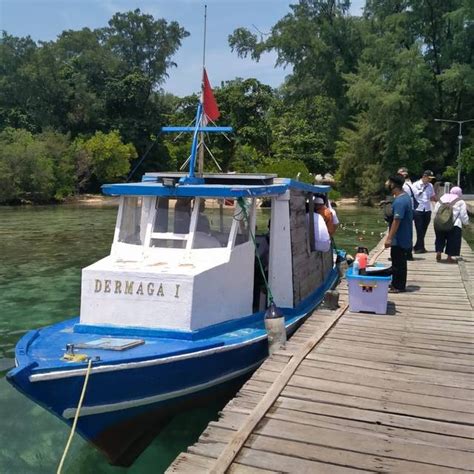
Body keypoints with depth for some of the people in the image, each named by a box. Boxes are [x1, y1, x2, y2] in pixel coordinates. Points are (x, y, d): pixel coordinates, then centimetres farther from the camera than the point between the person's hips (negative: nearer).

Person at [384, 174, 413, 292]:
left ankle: (398, 286, 9)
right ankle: (396, 283, 28)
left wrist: (389, 238, -25)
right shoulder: (405, 196, 10)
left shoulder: (399, 201, -23)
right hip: (404, 237, 10)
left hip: (399, 239, -10)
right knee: (399, 261, 18)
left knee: (398, 262, 0)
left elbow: (396, 221, -27)